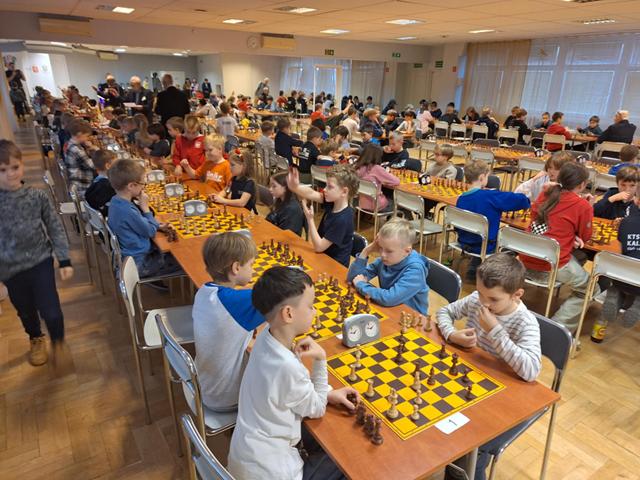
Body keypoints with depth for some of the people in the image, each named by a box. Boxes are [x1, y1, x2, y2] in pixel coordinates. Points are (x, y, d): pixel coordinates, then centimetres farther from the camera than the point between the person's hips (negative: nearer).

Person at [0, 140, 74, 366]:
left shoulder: (37, 196, -8)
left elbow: (56, 228, -3)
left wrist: (64, 260, -5)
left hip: (41, 262, -1)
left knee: (51, 311, -6)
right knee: (26, 311, 19)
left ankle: (58, 343, 26)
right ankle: (36, 340, 50)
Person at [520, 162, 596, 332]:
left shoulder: (546, 194, 9)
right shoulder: (583, 206, -5)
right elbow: (585, 237, 8)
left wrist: (570, 237, 7)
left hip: (526, 260, 6)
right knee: (590, 289, 17)